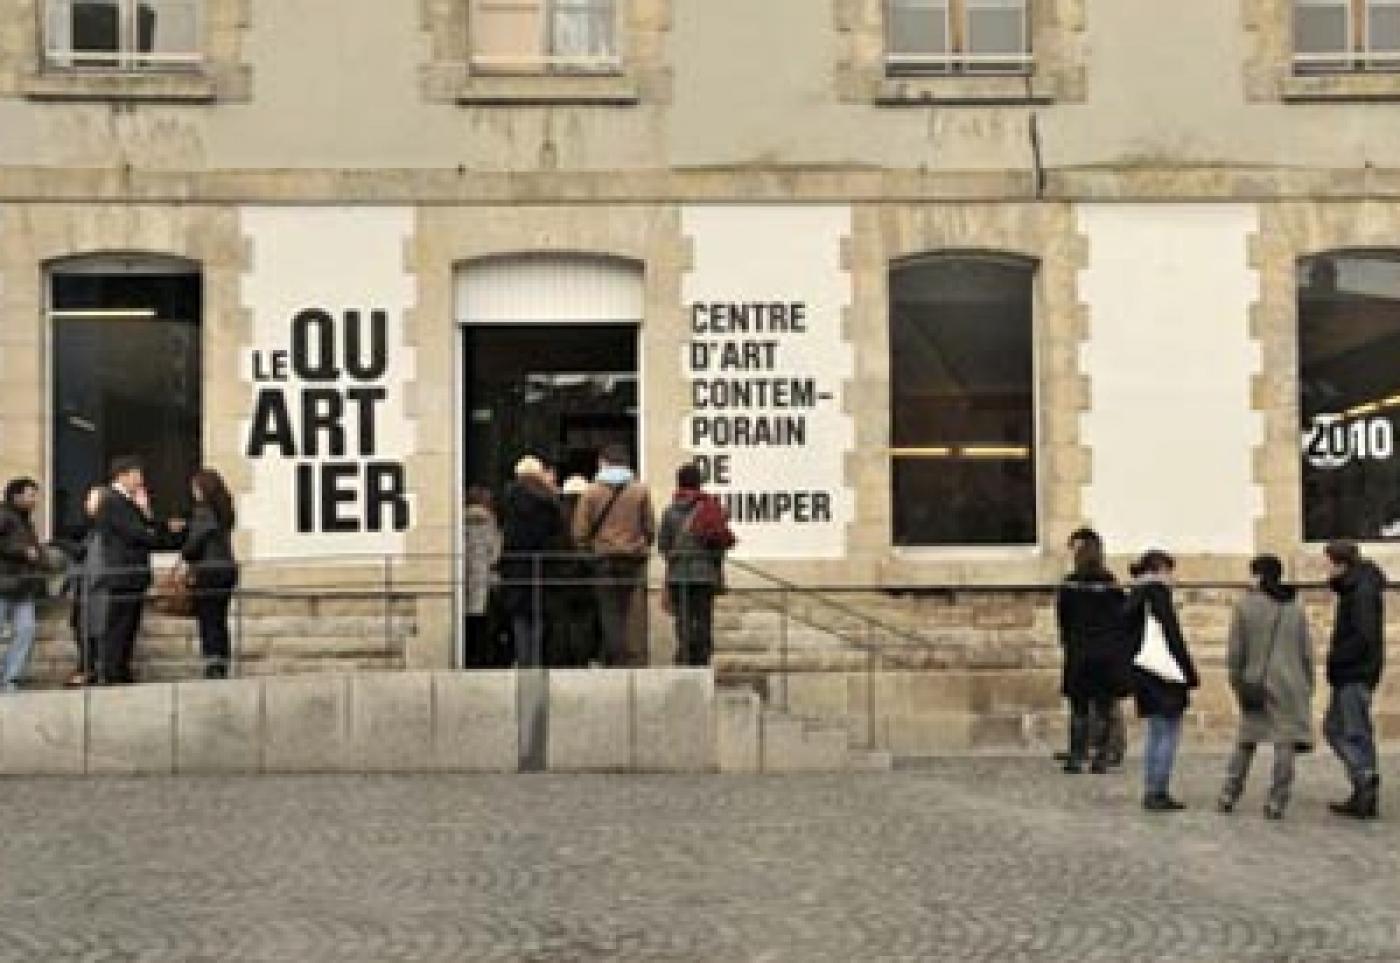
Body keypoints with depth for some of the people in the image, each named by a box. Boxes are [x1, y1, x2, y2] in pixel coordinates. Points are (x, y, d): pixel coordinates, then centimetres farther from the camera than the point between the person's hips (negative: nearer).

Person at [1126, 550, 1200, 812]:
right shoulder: (1158, 592, -11)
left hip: (1142, 671, 9)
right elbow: (1173, 635, -14)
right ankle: (1158, 793, -6)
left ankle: (1153, 792, 15)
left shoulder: (1135, 596, 13)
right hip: (1164, 672, -9)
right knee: (1169, 734, -4)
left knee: (1155, 733, 14)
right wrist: (1190, 673, -10)